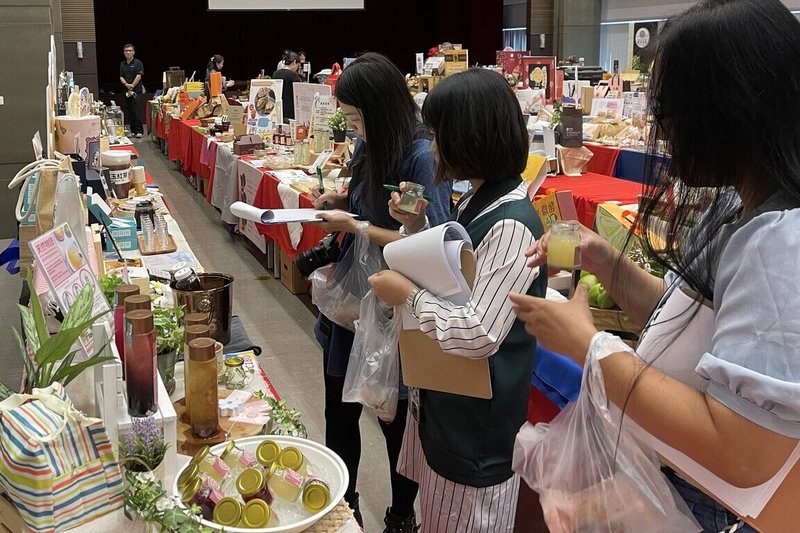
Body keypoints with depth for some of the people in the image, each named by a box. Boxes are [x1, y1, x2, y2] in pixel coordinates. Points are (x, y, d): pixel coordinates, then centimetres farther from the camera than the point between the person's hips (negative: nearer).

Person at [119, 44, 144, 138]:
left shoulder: (137, 63, -2)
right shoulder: (122, 64, 15)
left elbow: (139, 76, -9)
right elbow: (121, 77, 11)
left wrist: (132, 86, -11)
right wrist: (126, 84, -9)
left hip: (137, 91, -5)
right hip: (126, 91, 6)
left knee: (137, 112, -7)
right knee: (128, 112, 5)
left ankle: (139, 131, -4)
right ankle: (132, 131, 12)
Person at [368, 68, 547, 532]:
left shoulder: (511, 226, -26)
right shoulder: (477, 203, 4)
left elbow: (478, 335, -30)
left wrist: (408, 294, -19)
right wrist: (415, 227, 1)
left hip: (477, 425, -9)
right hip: (445, 400, 9)